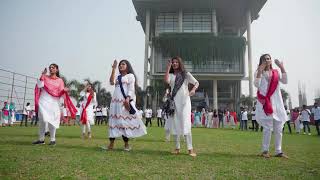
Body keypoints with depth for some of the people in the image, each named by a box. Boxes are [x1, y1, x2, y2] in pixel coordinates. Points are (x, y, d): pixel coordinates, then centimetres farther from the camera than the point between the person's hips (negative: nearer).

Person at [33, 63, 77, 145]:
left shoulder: (60, 80, 10)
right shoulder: (45, 77, 10)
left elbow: (60, 93, 3)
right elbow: (39, 86, -7)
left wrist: (64, 90, -18)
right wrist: (43, 75, -6)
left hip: (54, 103, 0)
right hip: (44, 102, 0)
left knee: (52, 121, 0)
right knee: (43, 120, -6)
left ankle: (52, 139, 12)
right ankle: (41, 139, 8)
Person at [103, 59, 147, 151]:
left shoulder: (130, 76, 6)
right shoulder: (118, 77, 22)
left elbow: (131, 88, -5)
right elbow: (111, 82, 2)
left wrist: (127, 99, -20)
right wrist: (113, 69, 4)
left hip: (125, 101, -5)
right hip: (116, 101, 6)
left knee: (125, 122, -5)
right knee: (114, 121, 2)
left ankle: (126, 144, 4)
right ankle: (111, 144, 5)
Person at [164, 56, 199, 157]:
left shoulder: (186, 74, 9)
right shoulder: (170, 75, 10)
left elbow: (196, 82, 8)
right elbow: (166, 81, -12)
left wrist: (193, 89, -13)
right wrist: (168, 68, -7)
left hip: (184, 101, -2)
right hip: (174, 102, 3)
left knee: (186, 124, -11)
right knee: (175, 125, 5)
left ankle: (190, 149, -9)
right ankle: (177, 148, 15)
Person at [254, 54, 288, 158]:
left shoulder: (275, 72, 15)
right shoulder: (259, 72, 4)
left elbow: (285, 81, 1)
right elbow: (256, 85, -10)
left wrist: (282, 68, -6)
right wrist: (259, 72, -18)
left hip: (277, 103, 5)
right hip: (265, 103, -4)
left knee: (278, 129, 6)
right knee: (268, 128, -8)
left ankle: (278, 151, 14)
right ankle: (265, 150, 2)